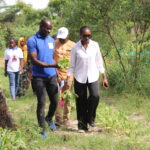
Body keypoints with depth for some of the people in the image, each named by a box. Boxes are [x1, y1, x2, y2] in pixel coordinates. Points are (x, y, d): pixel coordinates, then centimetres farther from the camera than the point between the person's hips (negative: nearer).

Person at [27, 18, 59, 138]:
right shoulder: (32, 41, -10)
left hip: (52, 76, 5)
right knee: (41, 103, -3)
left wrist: (57, 74, 12)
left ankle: (49, 118, 37)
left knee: (55, 101, 8)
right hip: (39, 77, -5)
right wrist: (52, 65, -23)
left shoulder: (51, 40, 10)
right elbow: (34, 61, -16)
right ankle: (42, 129, 11)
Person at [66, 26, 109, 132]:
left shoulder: (95, 45, 2)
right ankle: (82, 124, 17)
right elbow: (72, 65, 3)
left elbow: (99, 62, 8)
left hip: (93, 76, 0)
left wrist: (104, 77, 7)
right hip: (80, 78, 0)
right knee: (81, 102, 2)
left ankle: (90, 119, -1)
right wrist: (68, 80, -3)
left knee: (95, 96, -21)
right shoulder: (75, 48, -2)